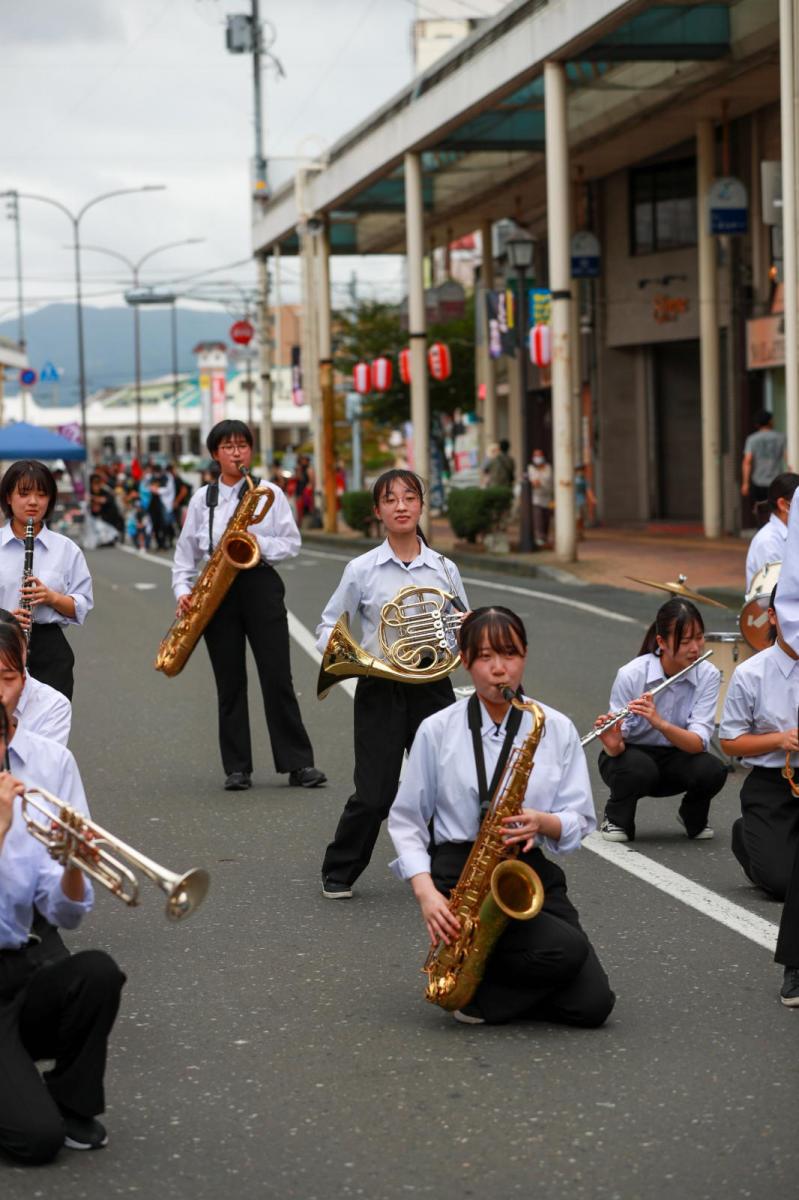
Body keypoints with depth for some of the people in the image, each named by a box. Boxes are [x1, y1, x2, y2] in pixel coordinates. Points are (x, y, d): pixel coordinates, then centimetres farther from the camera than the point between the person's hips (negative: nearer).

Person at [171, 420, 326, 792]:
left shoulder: (270, 493, 4)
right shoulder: (202, 498, 10)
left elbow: (291, 543, 2)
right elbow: (186, 552, 12)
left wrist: (259, 544, -16)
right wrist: (183, 591, -3)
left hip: (260, 584, -2)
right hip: (218, 591, 2)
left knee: (277, 676, -5)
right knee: (230, 681, 4)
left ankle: (298, 764, -2)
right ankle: (237, 768, 8)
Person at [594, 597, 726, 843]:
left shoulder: (708, 676, -16)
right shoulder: (631, 674, -22)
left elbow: (697, 743, -26)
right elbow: (618, 749, -19)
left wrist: (660, 723, -45)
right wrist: (613, 744, -44)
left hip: (675, 759, 2)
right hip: (631, 755, -2)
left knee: (713, 770, -29)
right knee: (640, 769, -36)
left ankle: (693, 817, 4)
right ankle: (616, 818, -4)